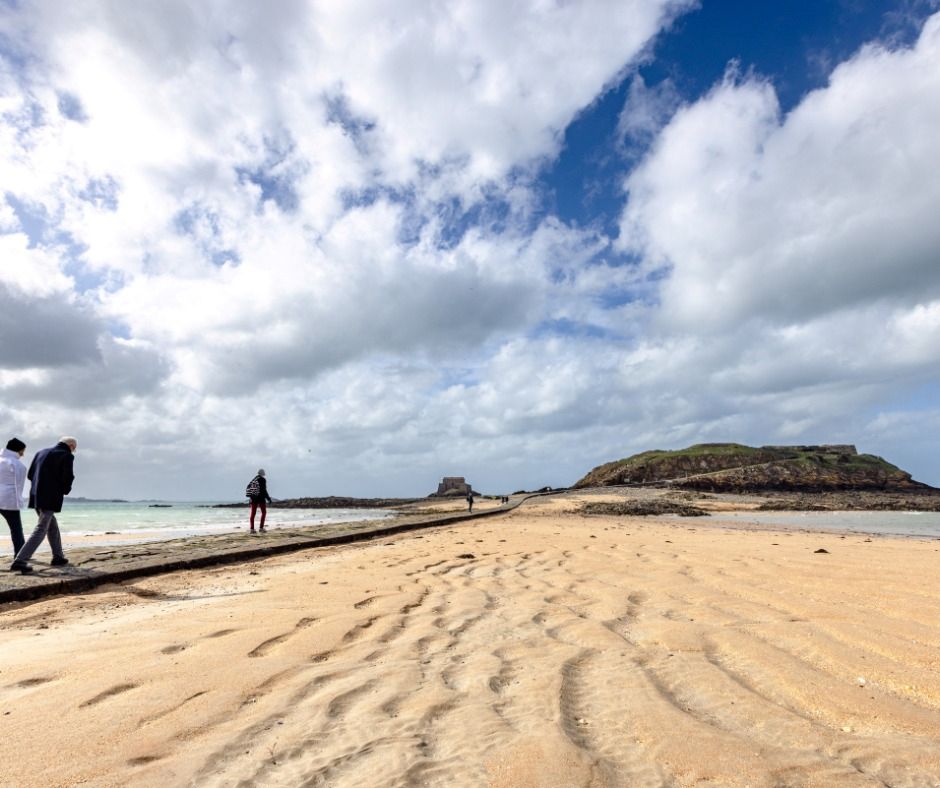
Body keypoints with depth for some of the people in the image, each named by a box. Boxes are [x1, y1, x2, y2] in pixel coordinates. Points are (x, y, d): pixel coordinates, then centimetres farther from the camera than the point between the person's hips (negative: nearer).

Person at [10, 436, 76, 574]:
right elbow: (68, 477, -15)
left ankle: (58, 556, 25)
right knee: (40, 530, -4)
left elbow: (30, 474, 14)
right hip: (50, 498, -8)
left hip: (36, 496, 8)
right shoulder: (67, 456, -7)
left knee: (53, 526, 19)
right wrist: (65, 490, 5)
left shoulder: (41, 453, 14)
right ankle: (19, 561, -11)